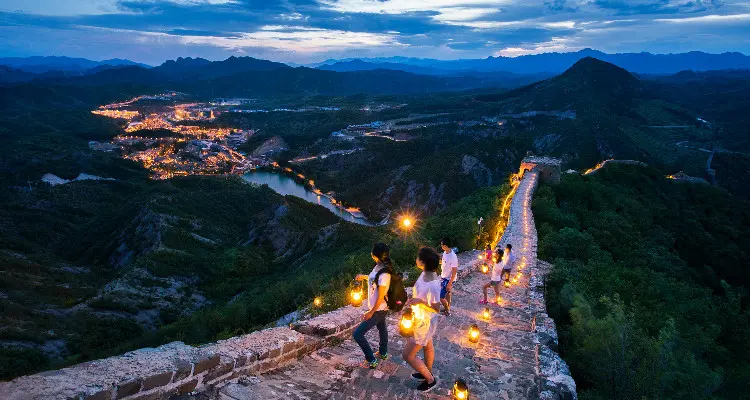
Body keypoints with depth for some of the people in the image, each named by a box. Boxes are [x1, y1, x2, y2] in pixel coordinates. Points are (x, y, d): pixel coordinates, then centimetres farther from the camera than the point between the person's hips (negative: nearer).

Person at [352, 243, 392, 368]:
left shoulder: (384, 274, -33)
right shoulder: (379, 266, -7)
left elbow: (380, 297, -25)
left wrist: (371, 312, -17)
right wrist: (364, 277, 9)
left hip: (378, 310, -10)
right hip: (381, 308, 10)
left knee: (357, 334, -2)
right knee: (382, 328, 28)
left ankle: (371, 360, 11)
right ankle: (383, 353, 51)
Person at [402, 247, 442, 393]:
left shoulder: (432, 286, -38)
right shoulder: (425, 274, -11)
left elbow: (437, 309, -25)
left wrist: (420, 302, -35)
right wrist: (413, 300, 1)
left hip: (424, 322, -9)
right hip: (422, 319, 9)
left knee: (407, 355, 5)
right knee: (428, 347, 29)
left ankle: (430, 380, 24)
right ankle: (427, 373, 52)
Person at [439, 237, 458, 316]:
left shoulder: (453, 257, -31)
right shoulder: (445, 252, -5)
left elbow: (454, 271, -26)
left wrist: (450, 283, -22)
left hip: (449, 279, -8)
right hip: (444, 277, 8)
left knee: (441, 296, -2)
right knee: (447, 293, 24)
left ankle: (447, 311, 19)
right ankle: (447, 308, 42)